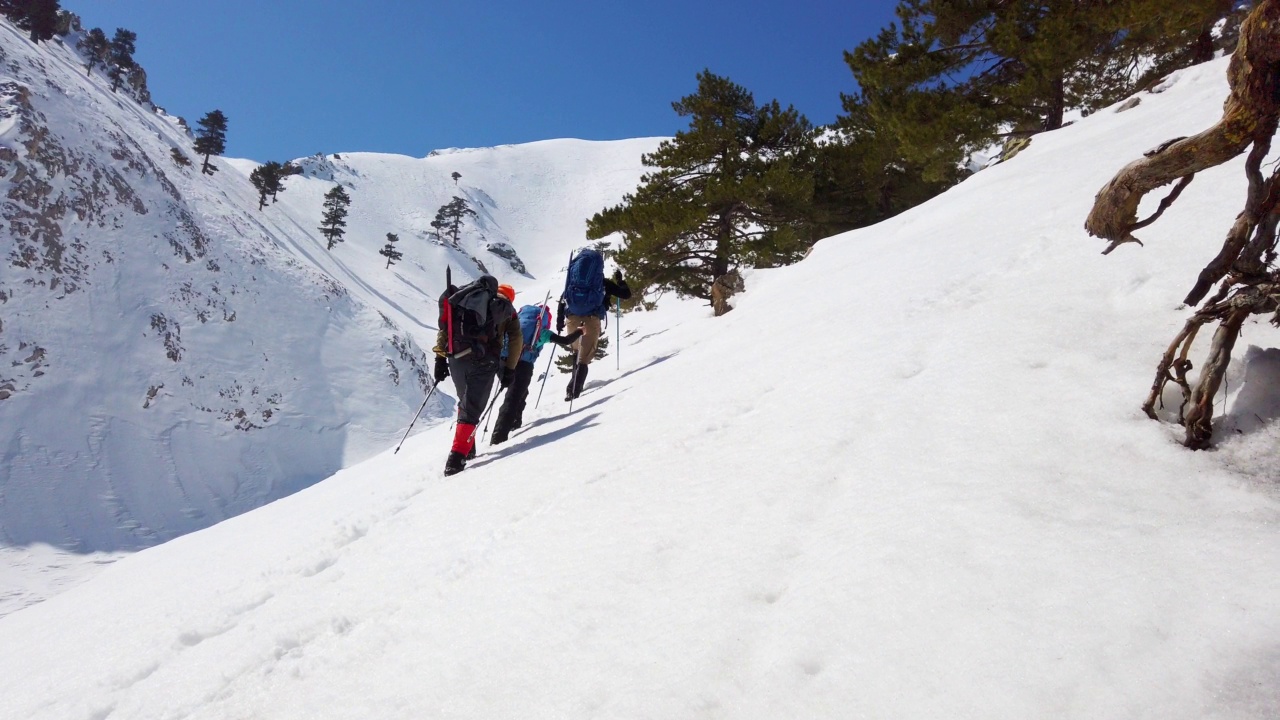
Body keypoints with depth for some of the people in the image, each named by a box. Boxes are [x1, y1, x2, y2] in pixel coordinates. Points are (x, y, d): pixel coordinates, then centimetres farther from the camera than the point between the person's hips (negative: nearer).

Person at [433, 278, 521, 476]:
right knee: (472, 408, 1)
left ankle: (467, 448, 29)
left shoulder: (464, 296, 25)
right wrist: (509, 369, 12)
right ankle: (457, 457, -12)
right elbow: (516, 341, 8)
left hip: (456, 357, 3)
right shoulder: (507, 309, 18)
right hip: (484, 360, -3)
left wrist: (440, 358, 16)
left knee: (466, 402, 25)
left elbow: (444, 326, 17)